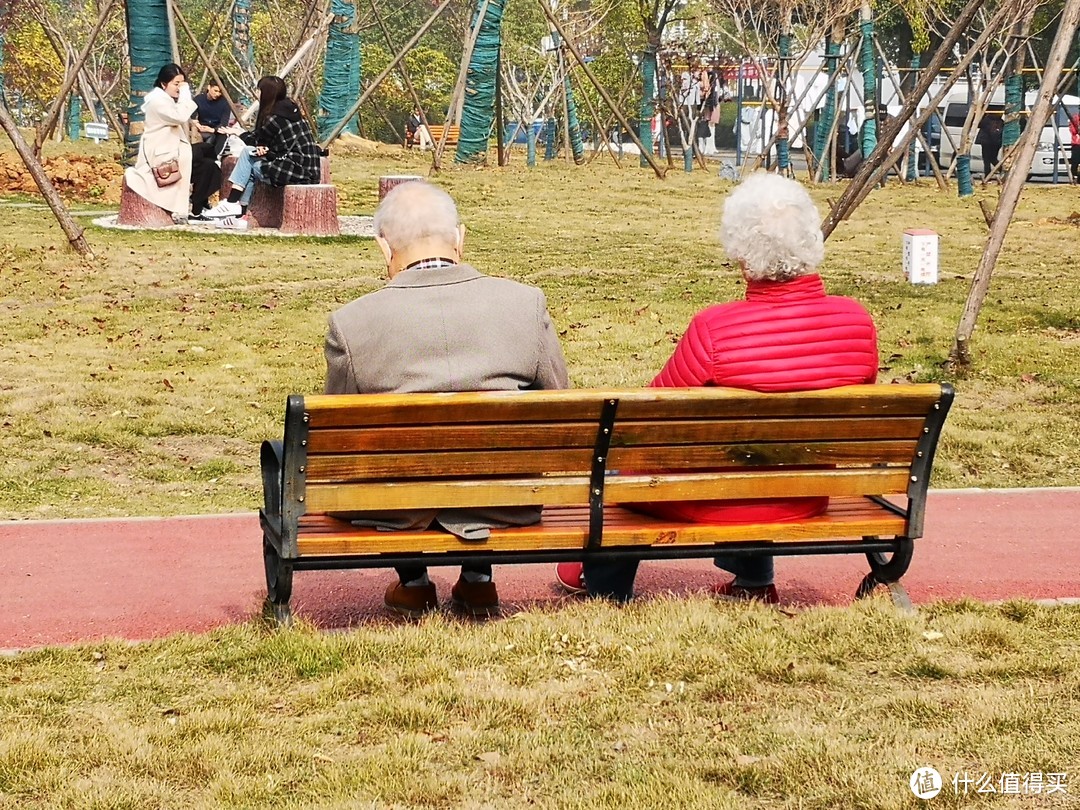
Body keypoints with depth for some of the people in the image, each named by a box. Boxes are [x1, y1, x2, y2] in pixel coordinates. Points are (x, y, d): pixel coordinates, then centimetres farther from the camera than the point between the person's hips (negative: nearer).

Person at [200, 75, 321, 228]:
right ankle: (241, 216, 12)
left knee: (247, 153, -1)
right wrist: (265, 150, -4)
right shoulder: (289, 109, 14)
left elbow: (255, 140, 3)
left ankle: (231, 203, 4)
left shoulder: (276, 118, -13)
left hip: (298, 172, -9)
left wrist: (238, 134, 22)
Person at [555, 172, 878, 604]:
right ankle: (754, 581, 46)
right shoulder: (857, 322, -14)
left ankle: (605, 586, 44)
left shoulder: (714, 329, -26)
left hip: (715, 504, -4)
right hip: (804, 501, 5)